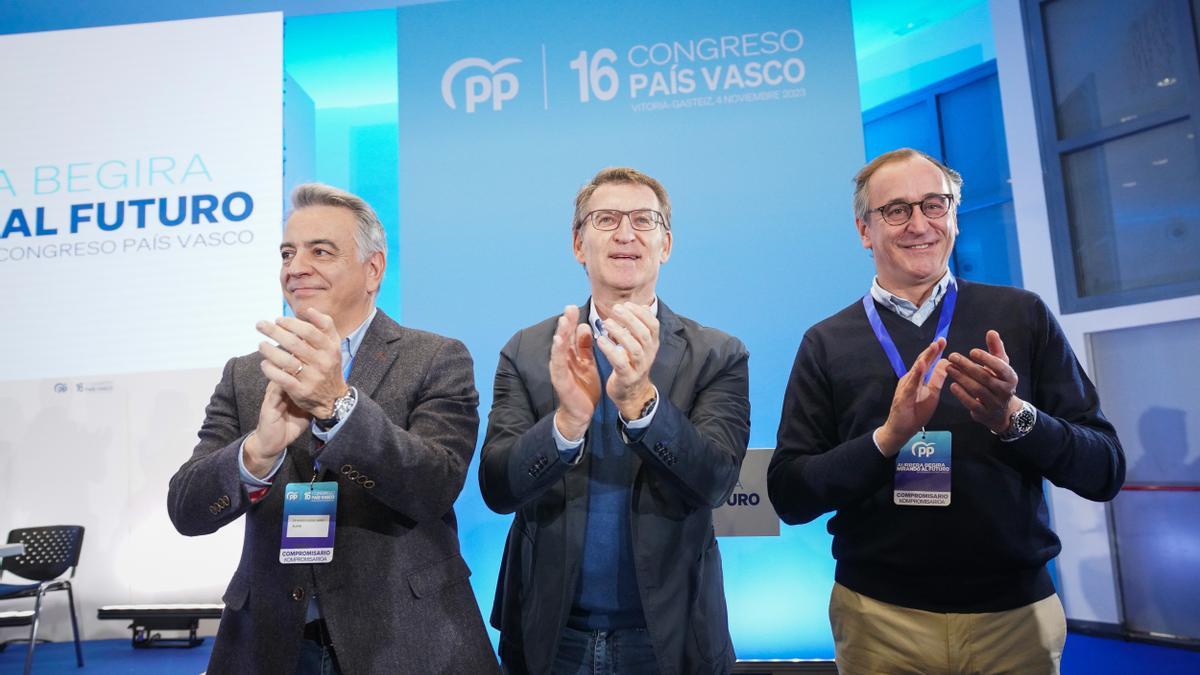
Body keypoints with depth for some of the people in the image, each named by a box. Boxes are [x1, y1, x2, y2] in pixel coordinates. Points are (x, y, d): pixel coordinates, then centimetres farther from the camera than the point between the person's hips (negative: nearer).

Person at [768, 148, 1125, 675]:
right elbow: (788, 495, -6)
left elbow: (1105, 472, -1)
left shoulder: (1023, 316, -1)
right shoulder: (826, 344, -3)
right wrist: (888, 437, -21)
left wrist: (1014, 417, -20)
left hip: (1017, 612, 1)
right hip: (879, 617, -1)